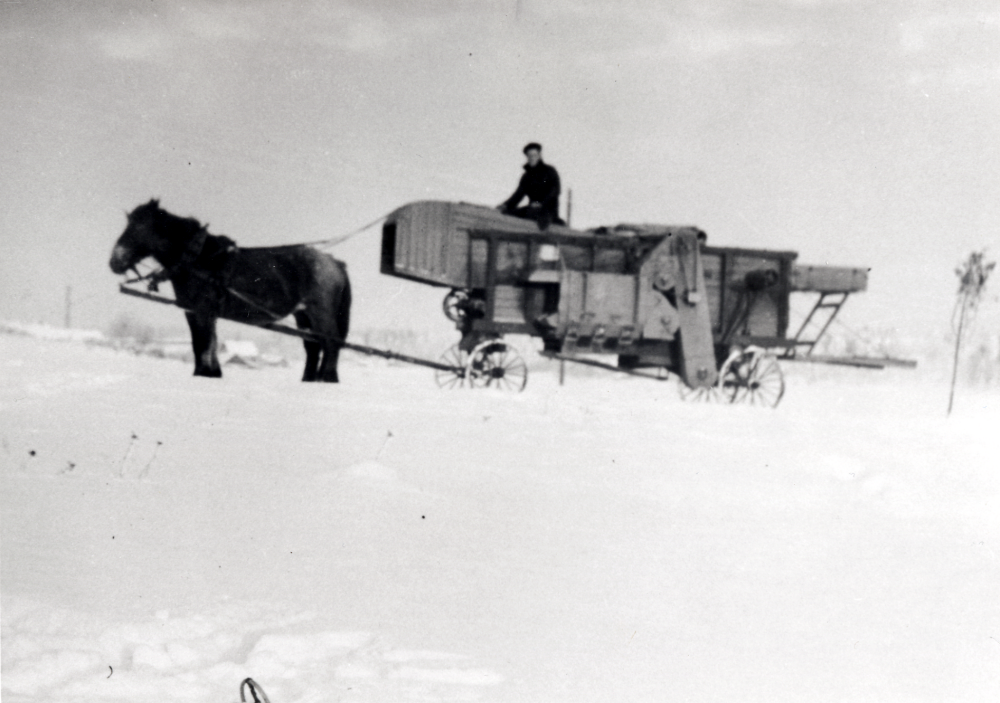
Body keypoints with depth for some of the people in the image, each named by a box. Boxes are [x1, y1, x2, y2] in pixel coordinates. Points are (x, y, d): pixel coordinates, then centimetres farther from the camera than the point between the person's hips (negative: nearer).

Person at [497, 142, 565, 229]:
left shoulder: (550, 171, 4)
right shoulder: (527, 176, 19)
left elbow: (555, 191, -8)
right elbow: (519, 194, 12)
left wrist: (541, 204, -24)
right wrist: (506, 205, -8)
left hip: (549, 209, -7)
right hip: (533, 207, 7)